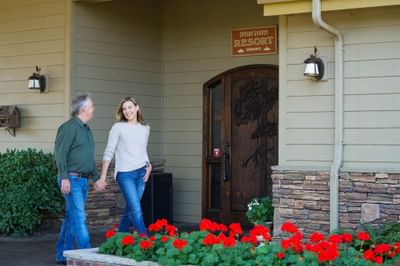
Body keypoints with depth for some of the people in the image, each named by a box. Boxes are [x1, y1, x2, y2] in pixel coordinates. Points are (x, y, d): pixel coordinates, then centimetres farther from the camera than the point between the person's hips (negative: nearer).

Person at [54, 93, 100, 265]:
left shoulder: (86, 129, 18)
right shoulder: (69, 127, -11)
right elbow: (60, 153, -17)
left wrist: (96, 176, 25)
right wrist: (64, 177, -22)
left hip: (83, 180, 9)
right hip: (71, 179, -9)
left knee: (71, 218, 11)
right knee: (79, 218, -10)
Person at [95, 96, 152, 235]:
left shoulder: (145, 129, 12)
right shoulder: (118, 127, -1)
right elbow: (109, 152, -2)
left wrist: (149, 165, 2)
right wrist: (102, 177, -7)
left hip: (141, 173, 5)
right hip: (125, 173, -5)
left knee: (130, 210, 8)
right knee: (137, 211, -11)